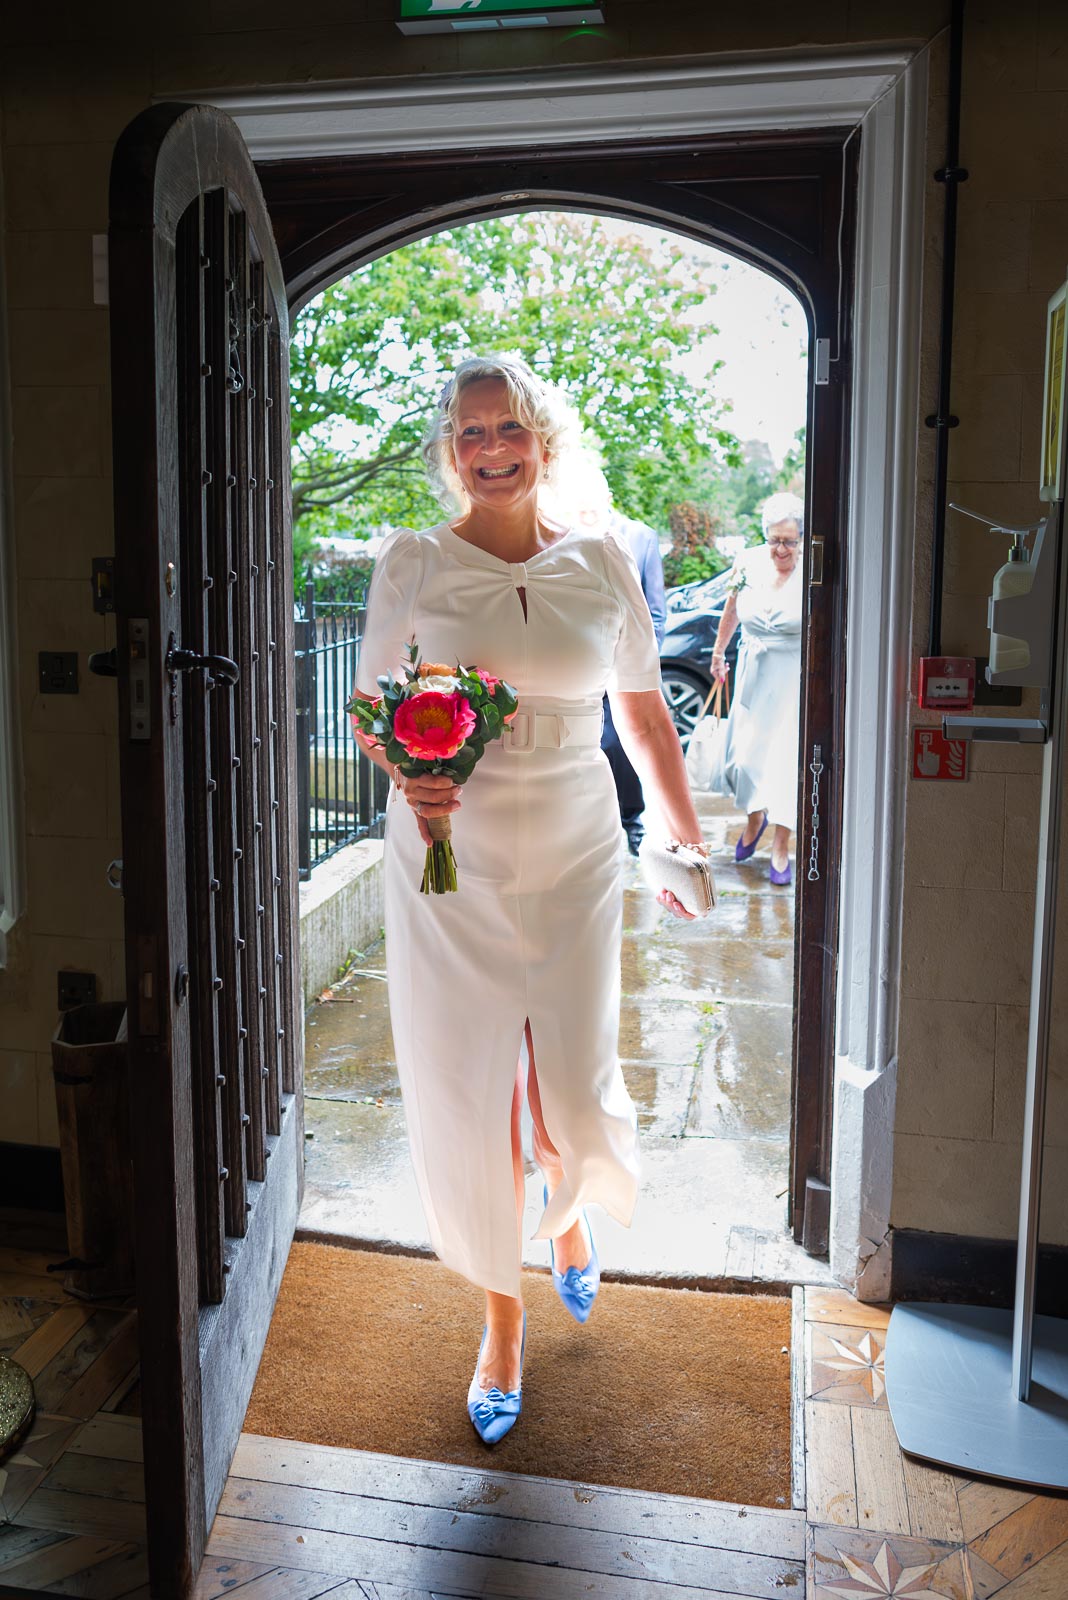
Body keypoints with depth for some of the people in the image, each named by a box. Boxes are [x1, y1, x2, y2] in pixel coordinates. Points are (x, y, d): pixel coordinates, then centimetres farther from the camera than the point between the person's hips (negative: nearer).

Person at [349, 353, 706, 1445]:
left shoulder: (602, 563, 3)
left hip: (575, 860, 1)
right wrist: (405, 776, -17)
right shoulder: (412, 563, -1)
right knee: (464, 1101, 4)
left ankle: (570, 1208, 40)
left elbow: (644, 713, 11)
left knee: (574, 1097, 0)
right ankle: (502, 1314, 30)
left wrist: (688, 839, 13)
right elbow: (373, 709, 5)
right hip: (449, 863, 0)